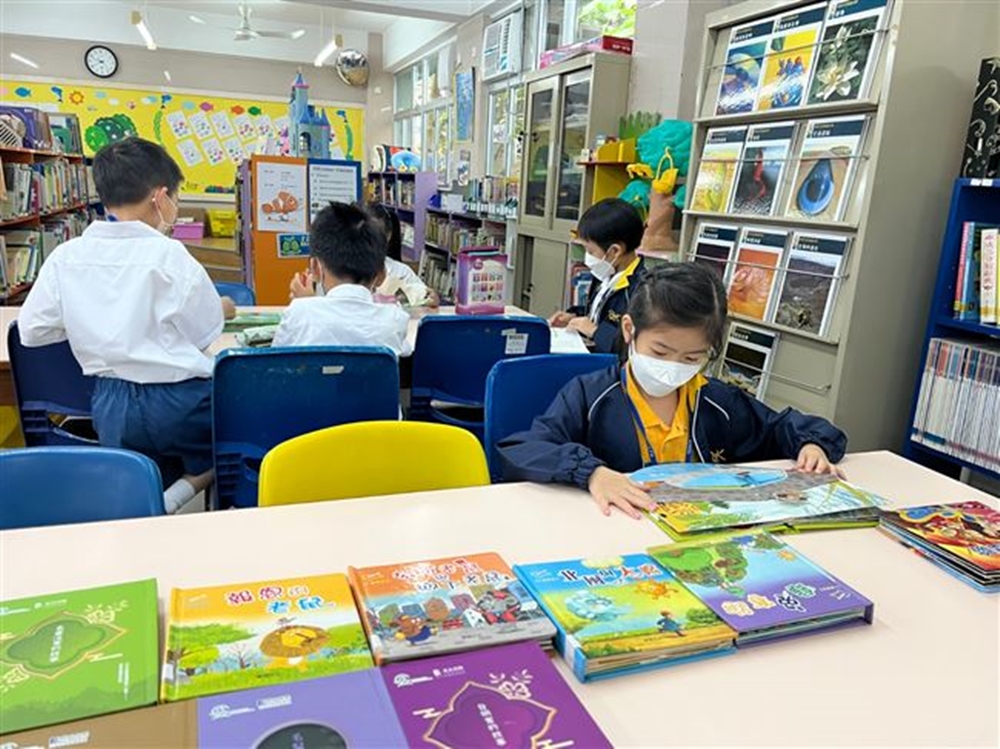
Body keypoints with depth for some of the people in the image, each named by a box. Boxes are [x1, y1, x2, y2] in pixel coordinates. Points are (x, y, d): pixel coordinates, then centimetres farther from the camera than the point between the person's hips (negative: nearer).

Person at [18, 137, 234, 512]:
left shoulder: (67, 256, 1)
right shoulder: (167, 254, -11)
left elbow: (31, 330, 5)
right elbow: (205, 334, -5)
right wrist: (220, 310, 17)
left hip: (109, 407, 6)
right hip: (178, 402, -5)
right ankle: (184, 491, -2)